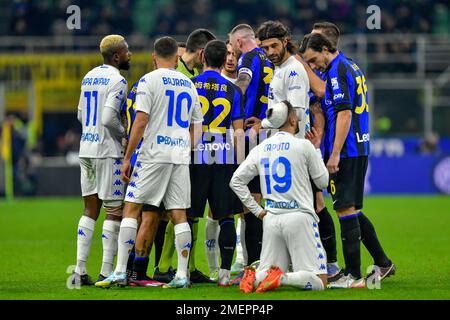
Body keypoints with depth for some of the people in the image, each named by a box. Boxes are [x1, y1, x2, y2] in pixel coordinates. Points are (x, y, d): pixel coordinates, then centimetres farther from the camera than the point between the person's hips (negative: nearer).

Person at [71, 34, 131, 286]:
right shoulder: (117, 80, -13)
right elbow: (109, 118, -22)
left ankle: (80, 271, 6)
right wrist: (124, 134, -5)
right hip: (108, 152, -8)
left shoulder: (89, 77, 13)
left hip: (86, 149, 8)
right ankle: (106, 272, -5)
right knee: (115, 211, -2)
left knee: (90, 210, 11)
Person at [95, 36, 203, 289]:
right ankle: (182, 275, 1)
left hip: (154, 154, -5)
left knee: (131, 208, -1)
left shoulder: (149, 81, -4)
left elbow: (141, 121, -11)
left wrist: (127, 157, -6)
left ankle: (120, 272, -6)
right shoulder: (189, 85, 13)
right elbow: (196, 127, 16)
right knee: (179, 214, 5)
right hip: (181, 155, 5)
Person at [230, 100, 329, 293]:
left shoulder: (260, 149, 9)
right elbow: (323, 181, 6)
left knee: (266, 273, 14)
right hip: (299, 217, -5)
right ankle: (282, 278, -29)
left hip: (271, 219, 5)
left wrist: (257, 210, 12)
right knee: (318, 282, -5)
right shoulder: (304, 146, -4)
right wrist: (317, 150, 16)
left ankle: (254, 278, -19)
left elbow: (236, 181, 9)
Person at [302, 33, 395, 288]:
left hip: (346, 151, -10)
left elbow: (344, 114, -20)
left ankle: (354, 275, -8)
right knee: (353, 210, 16)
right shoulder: (352, 67, 17)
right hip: (359, 149, 10)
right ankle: (383, 263, 20)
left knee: (346, 210, -8)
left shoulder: (337, 71, -13)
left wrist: (335, 154, -22)